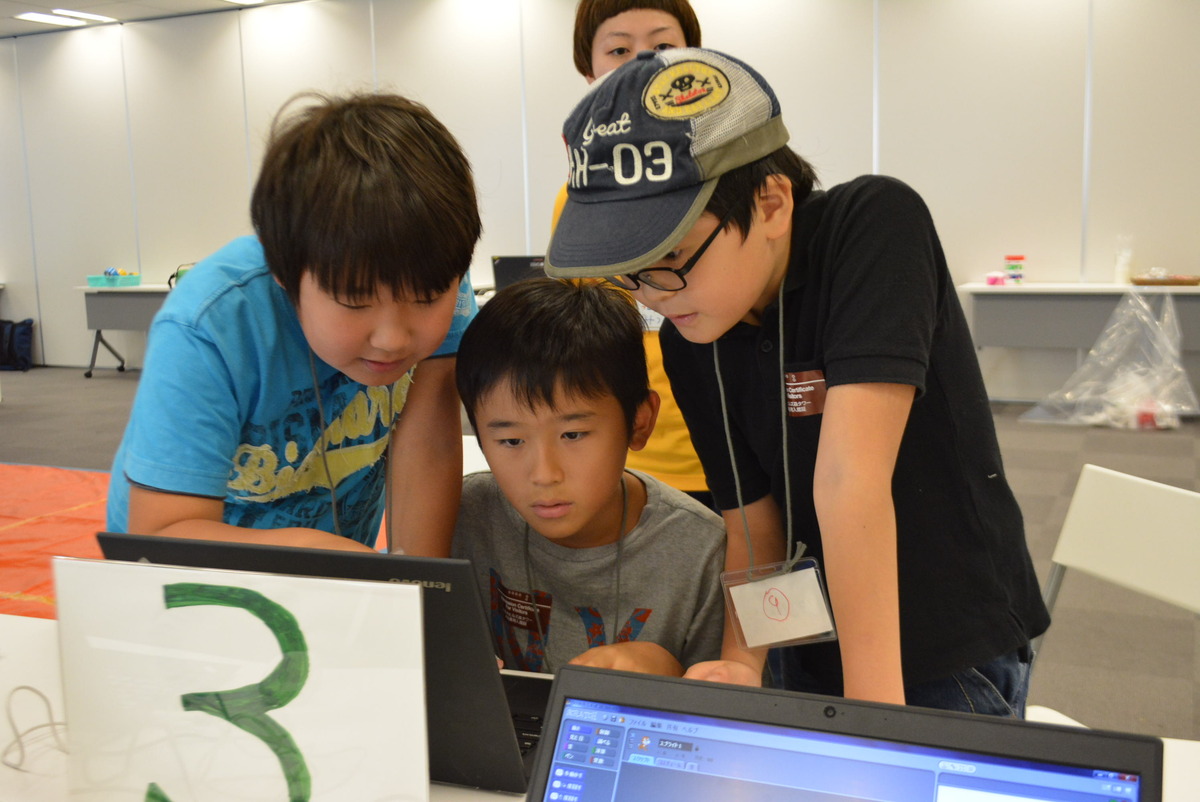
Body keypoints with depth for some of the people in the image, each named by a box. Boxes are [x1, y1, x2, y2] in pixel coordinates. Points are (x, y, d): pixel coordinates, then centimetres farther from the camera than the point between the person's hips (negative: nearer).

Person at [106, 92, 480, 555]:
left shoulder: (431, 275, -19)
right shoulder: (205, 333, -28)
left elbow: (426, 438, -21)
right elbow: (162, 541, -29)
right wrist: (308, 548, -44)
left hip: (345, 541, 2)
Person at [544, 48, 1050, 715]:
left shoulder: (876, 224, -25)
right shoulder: (689, 337, -8)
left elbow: (850, 475, -33)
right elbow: (753, 521, -4)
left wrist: (877, 708, -32)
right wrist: (741, 661, -20)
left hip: (956, 655, -5)